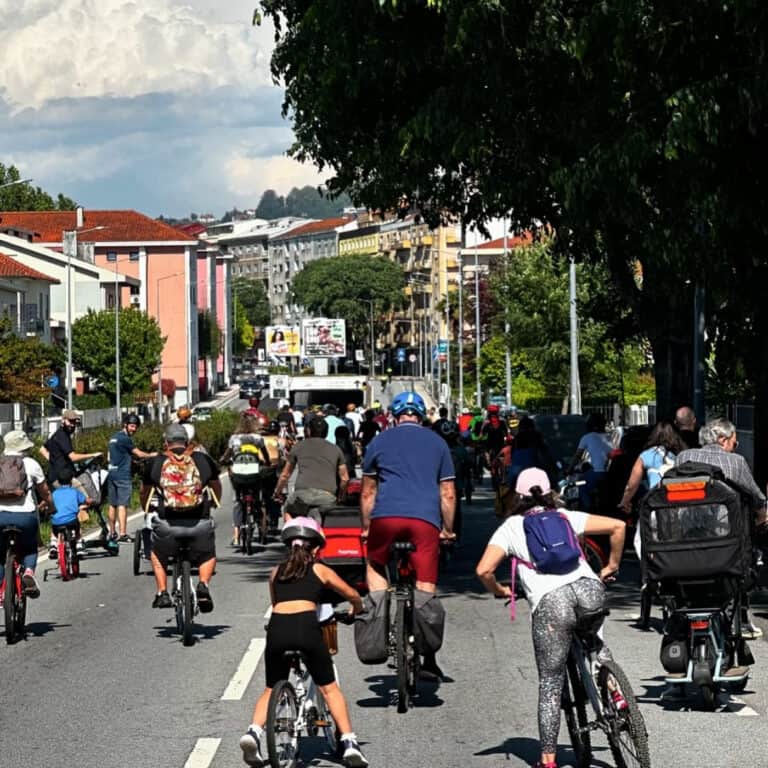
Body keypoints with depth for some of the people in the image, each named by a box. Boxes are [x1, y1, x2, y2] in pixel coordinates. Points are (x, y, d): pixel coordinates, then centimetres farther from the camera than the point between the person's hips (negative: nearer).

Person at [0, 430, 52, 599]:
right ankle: (29, 571, -4)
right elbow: (45, 492, 14)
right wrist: (49, 505, 34)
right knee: (30, 548, 26)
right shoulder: (30, 464, 5)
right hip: (24, 515, -1)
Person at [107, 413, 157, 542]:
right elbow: (139, 454, -7)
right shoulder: (125, 439, -11)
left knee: (112, 505, 11)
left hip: (111, 473, 9)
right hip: (122, 475, -9)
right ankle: (123, 534, -13)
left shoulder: (113, 438, 16)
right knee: (122, 505, -10)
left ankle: (112, 532, 16)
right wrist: (152, 455, 9)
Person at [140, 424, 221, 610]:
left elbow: (144, 492, 25)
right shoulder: (203, 459, 10)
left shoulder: (156, 463, 9)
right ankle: (203, 586, 2)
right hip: (200, 523, 0)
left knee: (158, 555, 29)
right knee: (208, 556, 27)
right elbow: (217, 487, 29)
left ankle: (162, 593, 16)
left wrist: (146, 509, 47)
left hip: (168, 524, 0)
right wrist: (215, 503, 51)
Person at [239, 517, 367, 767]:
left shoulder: (275, 572, 25)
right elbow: (352, 595, 31)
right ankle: (349, 741, 5)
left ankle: (254, 731, -3)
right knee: (329, 688, 12)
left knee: (272, 689, 19)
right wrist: (356, 609, 53)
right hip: (306, 626, -2)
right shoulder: (320, 570, 19)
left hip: (277, 626, 2)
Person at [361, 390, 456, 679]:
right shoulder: (437, 443, 19)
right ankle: (428, 659, -3)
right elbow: (448, 494, 18)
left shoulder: (380, 442, 16)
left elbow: (367, 493, 20)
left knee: (375, 568, 24)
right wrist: (448, 530, 28)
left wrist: (365, 527, 29)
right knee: (426, 588, 2)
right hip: (426, 518, 1)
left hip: (387, 515, 0)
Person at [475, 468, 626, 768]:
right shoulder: (566, 517, 24)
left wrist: (499, 591, 24)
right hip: (589, 586, 3)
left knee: (550, 684, 6)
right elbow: (617, 526, 18)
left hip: (550, 600, -3)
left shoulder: (511, 527, 18)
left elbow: (484, 570, 4)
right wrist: (611, 567, 30)